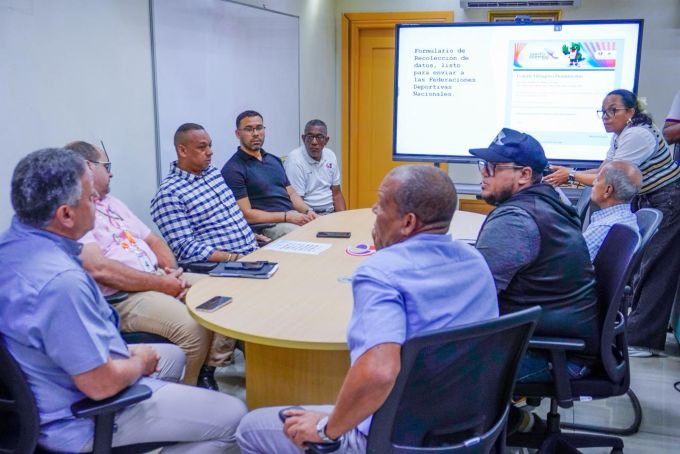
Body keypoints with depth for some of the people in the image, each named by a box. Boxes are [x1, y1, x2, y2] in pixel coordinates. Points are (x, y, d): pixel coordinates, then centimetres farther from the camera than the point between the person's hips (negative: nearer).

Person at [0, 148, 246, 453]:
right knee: (233, 416, -6)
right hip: (81, 419, -10)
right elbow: (101, 384, -31)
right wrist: (140, 362, -9)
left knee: (173, 356, 29)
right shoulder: (61, 281, -35)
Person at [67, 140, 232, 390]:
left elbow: (153, 240, 21)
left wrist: (172, 270, -1)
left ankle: (209, 370, 3)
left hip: (159, 277, 9)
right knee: (193, 326, -31)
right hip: (122, 297, -9)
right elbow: (99, 269, -23)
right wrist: (163, 284, -19)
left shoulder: (111, 202, 21)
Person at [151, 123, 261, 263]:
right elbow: (184, 248, -17)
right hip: (221, 267, -7)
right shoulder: (169, 193, -11)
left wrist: (249, 234, 12)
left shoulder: (213, 172, 12)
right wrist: (232, 258, -22)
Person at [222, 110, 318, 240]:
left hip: (294, 216, 7)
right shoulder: (233, 169, -5)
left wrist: (308, 211, -1)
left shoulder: (274, 160, 20)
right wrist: (287, 217, -16)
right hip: (267, 226, -7)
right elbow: (246, 214, -11)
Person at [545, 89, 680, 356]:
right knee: (641, 263, 13)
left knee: (655, 270, -7)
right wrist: (569, 174, -3)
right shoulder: (620, 135, 7)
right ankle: (638, 328, 24)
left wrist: (571, 175, -18)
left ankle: (643, 340, -1)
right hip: (648, 202, 10)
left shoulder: (638, 135, -23)